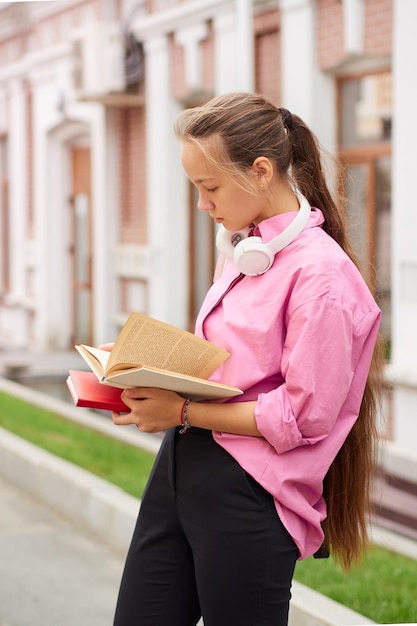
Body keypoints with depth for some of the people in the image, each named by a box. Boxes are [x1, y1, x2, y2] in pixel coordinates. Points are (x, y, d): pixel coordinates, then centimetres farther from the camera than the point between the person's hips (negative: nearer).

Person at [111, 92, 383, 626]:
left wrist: (183, 411, -16)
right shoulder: (244, 250, 11)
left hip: (247, 495, -8)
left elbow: (305, 415, -18)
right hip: (180, 464, 8)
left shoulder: (320, 273, -15)